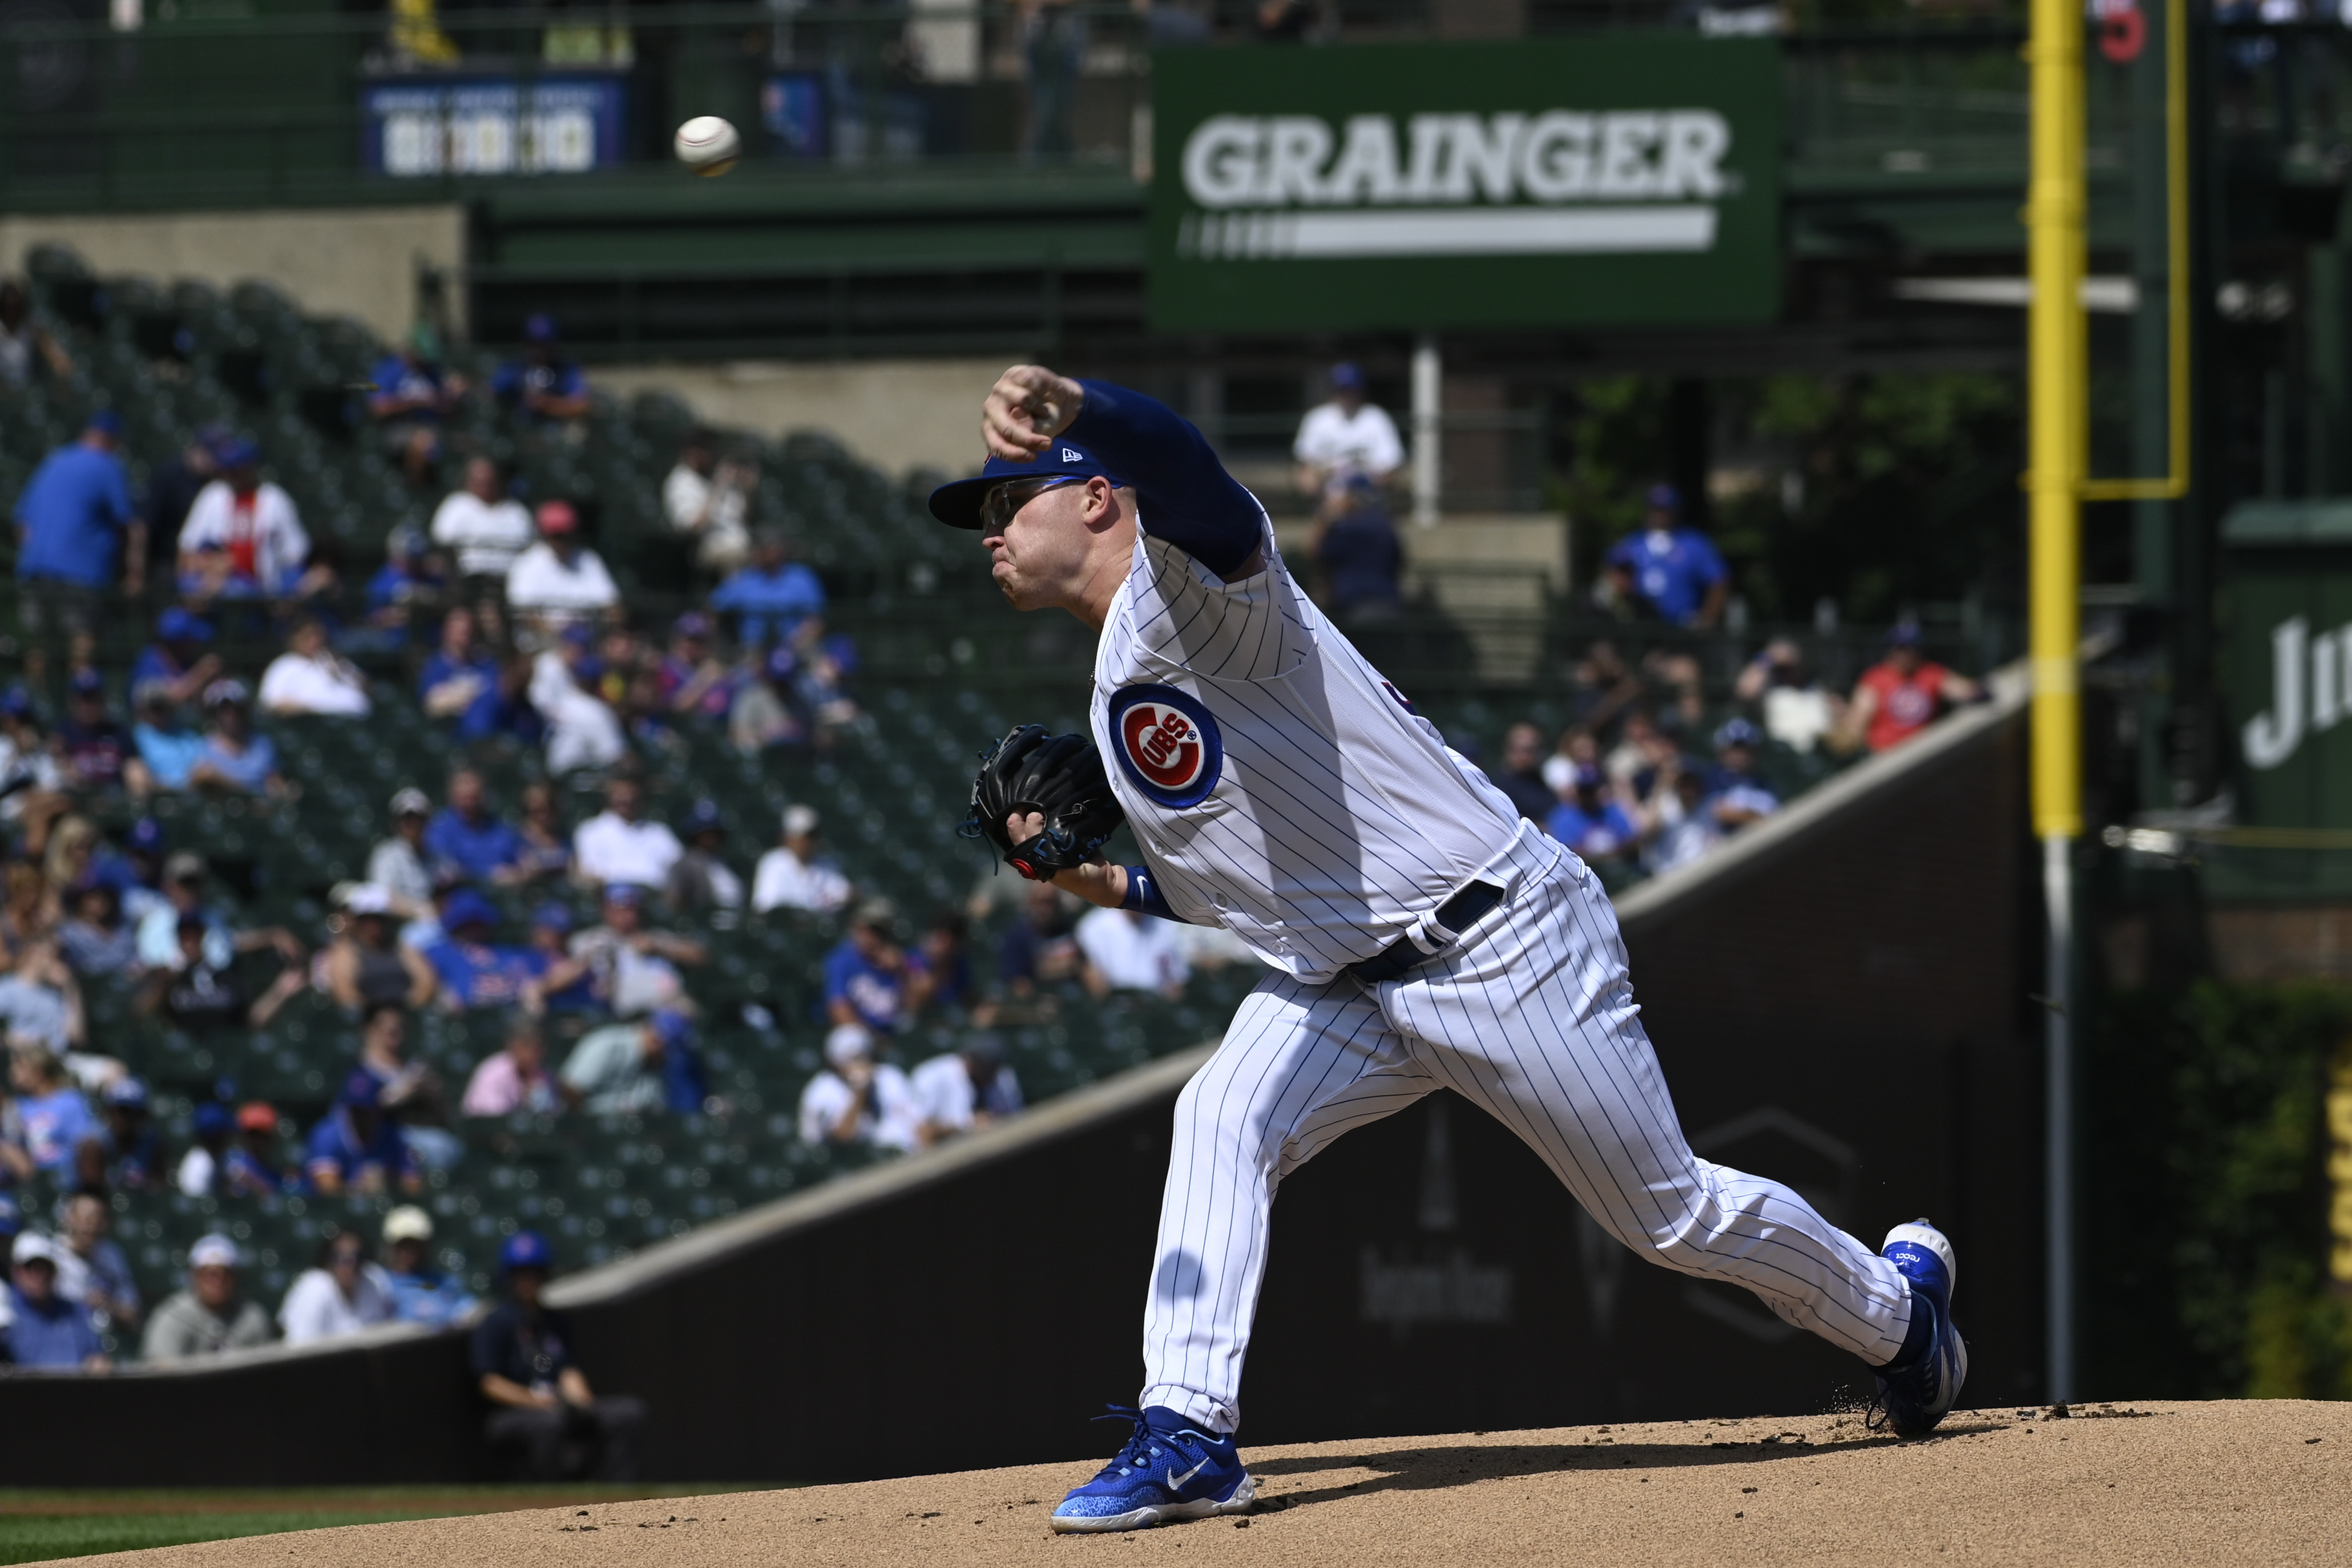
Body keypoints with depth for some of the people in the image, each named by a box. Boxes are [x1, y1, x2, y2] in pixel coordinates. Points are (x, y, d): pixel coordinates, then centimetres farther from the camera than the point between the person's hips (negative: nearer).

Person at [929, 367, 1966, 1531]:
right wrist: (1107, 884, 4)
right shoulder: (1118, 709, 12)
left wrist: (1067, 407, -65)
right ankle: (1187, 1437, -23)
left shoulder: (1195, 586, -17)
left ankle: (1897, 1302, 31)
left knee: (1672, 1216, 6)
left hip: (1501, 944, -8)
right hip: (1341, 985, 8)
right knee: (1221, 1122, -20)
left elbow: (1179, 465, -43)